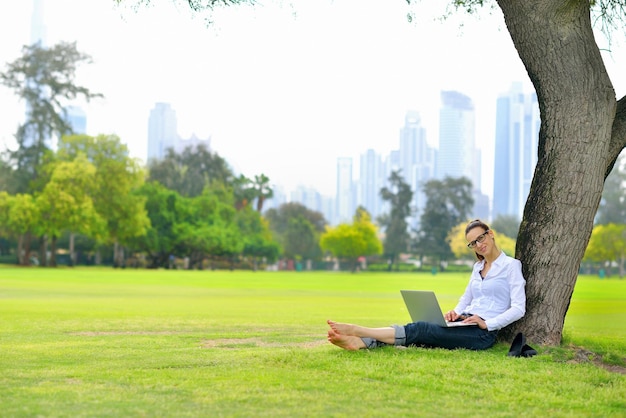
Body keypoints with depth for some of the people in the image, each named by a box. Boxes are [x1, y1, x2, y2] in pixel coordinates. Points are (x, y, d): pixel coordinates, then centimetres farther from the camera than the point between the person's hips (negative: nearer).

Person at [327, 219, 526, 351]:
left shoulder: (511, 265, -2)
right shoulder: (478, 267, 20)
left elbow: (519, 308, -10)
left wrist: (487, 324, -19)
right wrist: (455, 312, 2)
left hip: (483, 333, -7)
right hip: (465, 324, 7)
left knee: (419, 330, -24)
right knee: (419, 329, -20)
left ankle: (358, 331, -33)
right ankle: (358, 342, -39)